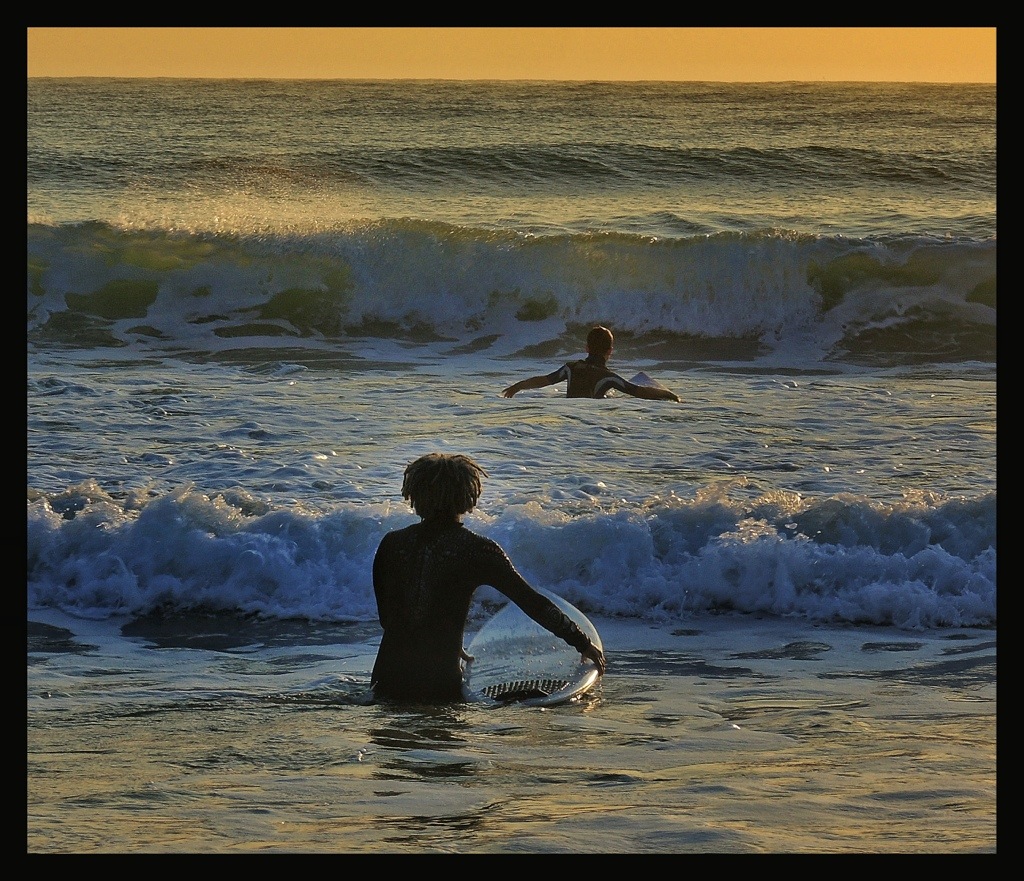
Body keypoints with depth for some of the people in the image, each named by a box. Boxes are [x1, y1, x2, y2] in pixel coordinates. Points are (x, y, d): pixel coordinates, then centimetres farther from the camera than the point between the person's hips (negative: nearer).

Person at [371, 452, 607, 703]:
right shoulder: (478, 550, -5)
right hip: (440, 685, -3)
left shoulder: (391, 544, 5)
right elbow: (533, 603, -1)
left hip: (388, 681, 4)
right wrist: (583, 644, 10)